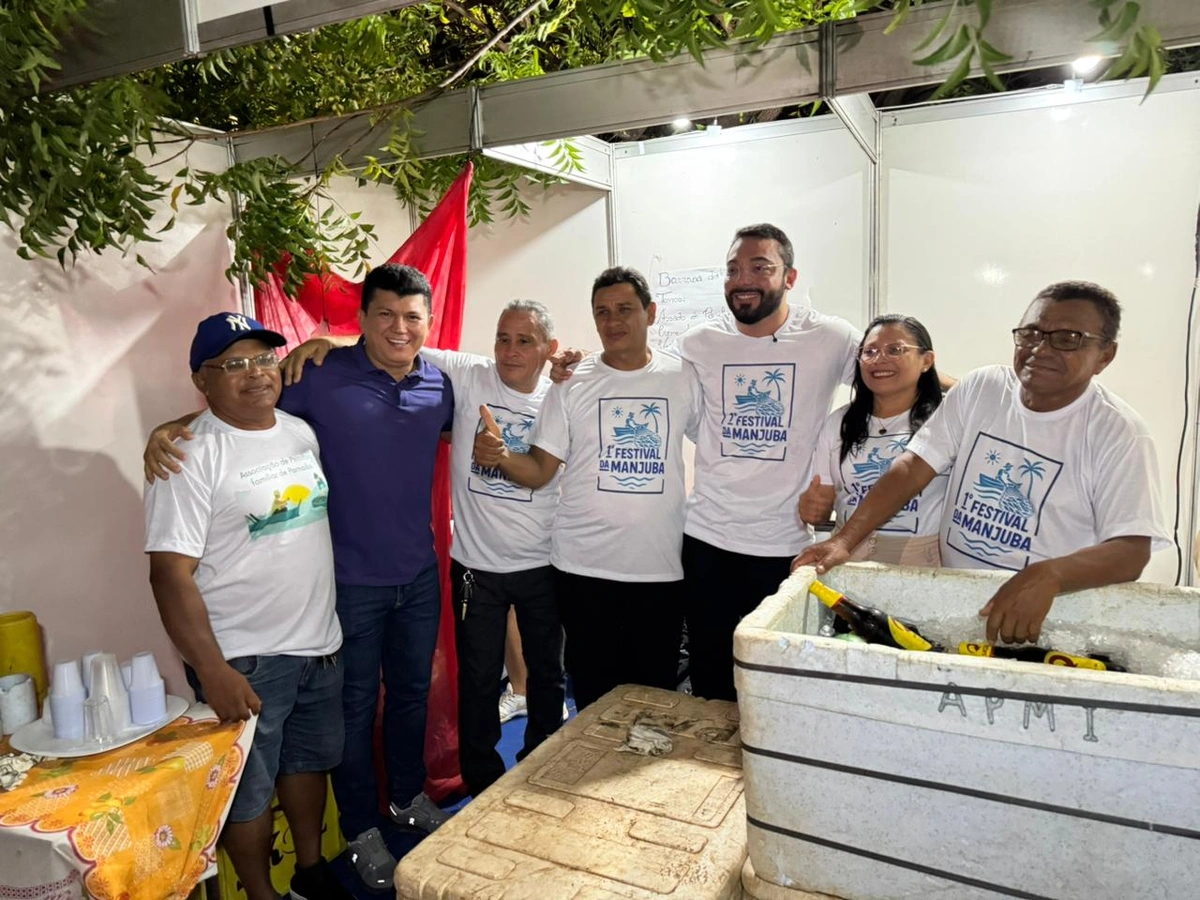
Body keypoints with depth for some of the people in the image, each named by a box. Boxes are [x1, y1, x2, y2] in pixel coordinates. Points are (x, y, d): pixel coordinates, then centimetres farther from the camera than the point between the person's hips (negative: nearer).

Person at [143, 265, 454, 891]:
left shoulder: (441, 385, -1)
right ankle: (361, 828, 34)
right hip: (350, 580, -4)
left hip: (419, 575, 4)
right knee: (355, 706, 12)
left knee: (412, 692, 21)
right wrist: (167, 430, -22)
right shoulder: (323, 376, -13)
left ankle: (408, 797, 45)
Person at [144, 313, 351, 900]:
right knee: (249, 788, 11)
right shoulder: (191, 456, -16)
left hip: (319, 645, 7)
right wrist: (213, 672, -22)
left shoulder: (301, 432, 5)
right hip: (244, 660, -6)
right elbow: (170, 573, -20)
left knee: (310, 761, 22)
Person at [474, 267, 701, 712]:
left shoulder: (682, 379, 2)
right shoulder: (572, 384, 1)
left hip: (661, 568, 1)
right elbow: (539, 471, -2)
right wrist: (500, 455, -21)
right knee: (594, 696, 11)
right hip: (584, 567, 0)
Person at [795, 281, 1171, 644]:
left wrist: (1047, 576, -33)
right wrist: (844, 542, -14)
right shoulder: (980, 388, 2)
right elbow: (912, 468, -3)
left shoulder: (1120, 433, -7)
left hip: (1046, 617, -2)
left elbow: (1131, 551, -14)